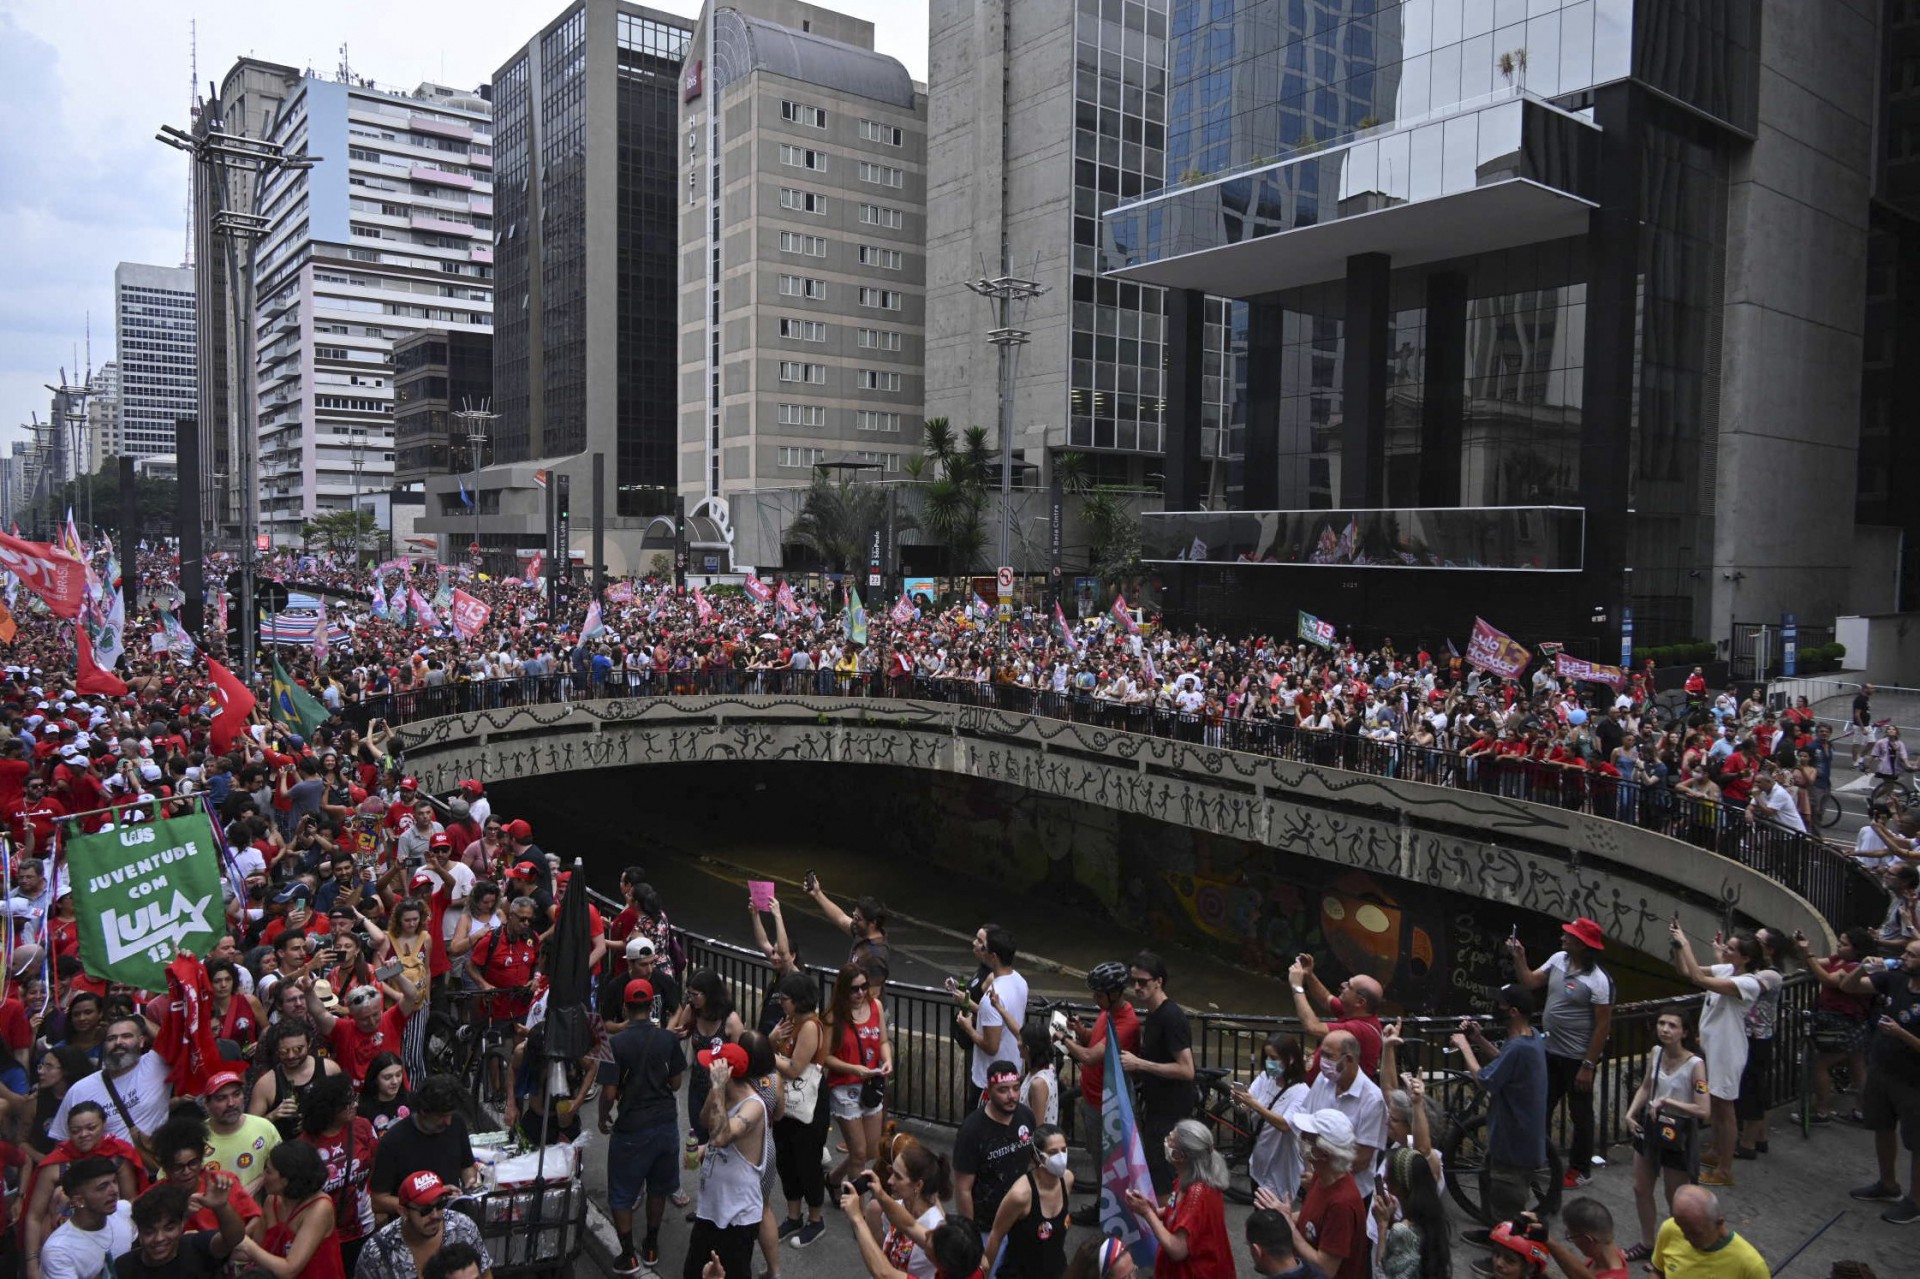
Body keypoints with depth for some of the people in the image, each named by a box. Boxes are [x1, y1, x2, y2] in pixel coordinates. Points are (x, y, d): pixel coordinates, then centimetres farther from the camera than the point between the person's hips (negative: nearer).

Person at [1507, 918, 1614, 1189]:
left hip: (1577, 1058, -7)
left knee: (1580, 1115, 11)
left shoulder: (1598, 981, -22)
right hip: (1549, 1052, 7)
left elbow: (1603, 1025, -19)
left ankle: (1581, 1169, 26)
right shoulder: (1558, 959, -2)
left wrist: (1588, 1066, -17)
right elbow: (1530, 982, 7)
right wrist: (1519, 958, -8)